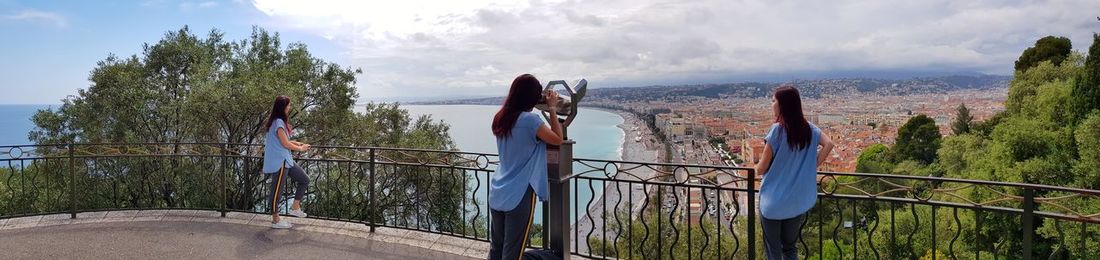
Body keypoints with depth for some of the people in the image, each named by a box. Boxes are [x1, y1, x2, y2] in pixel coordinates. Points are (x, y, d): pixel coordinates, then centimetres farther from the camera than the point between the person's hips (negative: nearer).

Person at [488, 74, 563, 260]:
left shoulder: (501, 118, 6)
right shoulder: (530, 119, -16)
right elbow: (558, 140, -4)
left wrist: (545, 105, 17)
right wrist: (552, 109, 2)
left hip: (497, 194, 7)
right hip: (519, 196, -7)